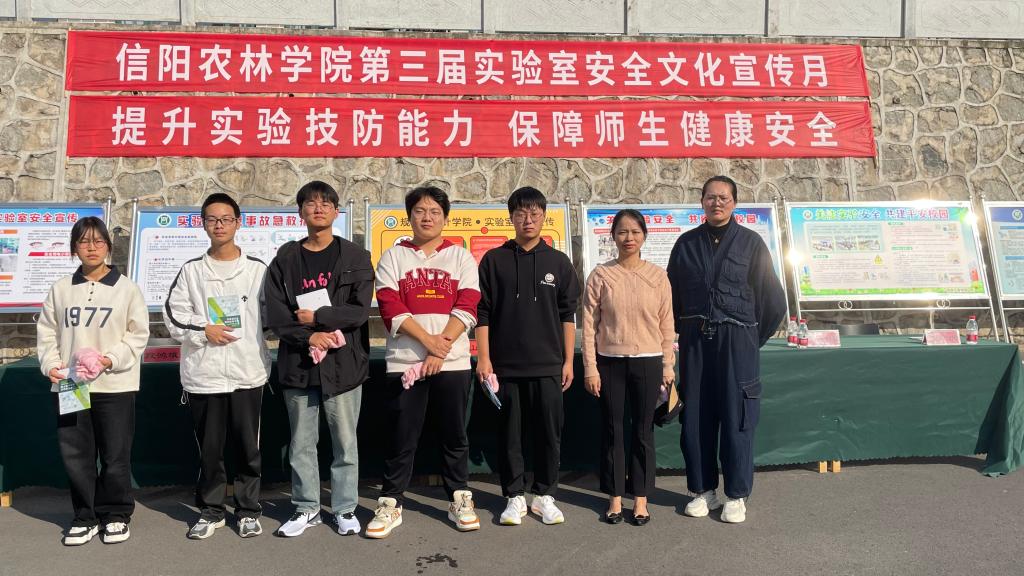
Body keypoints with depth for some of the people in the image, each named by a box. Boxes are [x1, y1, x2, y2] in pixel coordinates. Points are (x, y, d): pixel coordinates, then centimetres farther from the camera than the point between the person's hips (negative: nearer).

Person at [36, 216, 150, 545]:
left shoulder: (126, 288, 0)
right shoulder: (60, 289, 8)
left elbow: (138, 334, -2)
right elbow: (47, 332, 11)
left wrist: (112, 358, -16)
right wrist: (50, 363, -5)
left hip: (115, 385, -3)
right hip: (69, 385, 3)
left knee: (115, 456, 5)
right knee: (75, 455, 8)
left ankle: (117, 514, 21)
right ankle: (85, 517, 23)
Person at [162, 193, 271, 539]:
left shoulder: (258, 270, 5)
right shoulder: (191, 271, 8)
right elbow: (174, 316, 4)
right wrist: (205, 330, -10)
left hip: (247, 372, -1)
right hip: (203, 374, 1)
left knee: (248, 447, 6)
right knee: (209, 448, 9)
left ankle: (248, 511, 20)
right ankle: (211, 511, 24)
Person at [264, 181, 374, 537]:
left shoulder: (355, 258, 3)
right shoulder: (285, 259, 8)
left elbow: (359, 311, -7)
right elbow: (275, 313, -1)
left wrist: (315, 317, -10)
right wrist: (310, 337, -13)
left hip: (343, 363, -2)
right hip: (298, 364, 2)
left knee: (345, 441, 6)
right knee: (301, 442, 11)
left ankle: (345, 508, 21)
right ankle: (306, 508, 26)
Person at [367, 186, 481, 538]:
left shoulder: (461, 257, 8)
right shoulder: (393, 256, 7)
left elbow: (467, 308, -2)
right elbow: (391, 307, -4)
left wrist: (439, 353, -11)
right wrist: (429, 340, -15)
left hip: (452, 363, 1)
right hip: (404, 362, 0)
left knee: (454, 436, 9)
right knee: (401, 439, 4)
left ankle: (459, 501, 23)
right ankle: (390, 505, 17)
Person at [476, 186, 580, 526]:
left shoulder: (558, 262, 7)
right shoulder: (494, 260, 4)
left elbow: (568, 316, 8)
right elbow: (482, 312, 2)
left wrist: (568, 360, 4)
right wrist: (483, 358, -3)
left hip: (548, 365, 1)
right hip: (505, 364, -1)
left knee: (549, 432, 5)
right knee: (510, 433, 6)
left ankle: (544, 495, 20)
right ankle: (514, 497, 19)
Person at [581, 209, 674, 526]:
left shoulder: (657, 276, 1)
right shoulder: (600, 275, -2)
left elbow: (667, 325, 4)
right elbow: (589, 324, -2)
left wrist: (668, 367, 3)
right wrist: (590, 368, -5)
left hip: (647, 362, 0)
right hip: (610, 362, 0)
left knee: (643, 432, 8)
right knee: (612, 431, 8)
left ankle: (641, 499, 21)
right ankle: (615, 497, 21)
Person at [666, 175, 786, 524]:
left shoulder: (751, 242, 2)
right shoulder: (686, 243, 9)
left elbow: (772, 299, 3)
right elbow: (672, 295, 14)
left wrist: (753, 338, 6)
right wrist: (686, 331, 11)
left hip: (737, 340, -2)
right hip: (694, 341, 3)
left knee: (736, 417, 1)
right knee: (695, 417, 5)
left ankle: (736, 495, 13)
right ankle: (703, 490, 19)